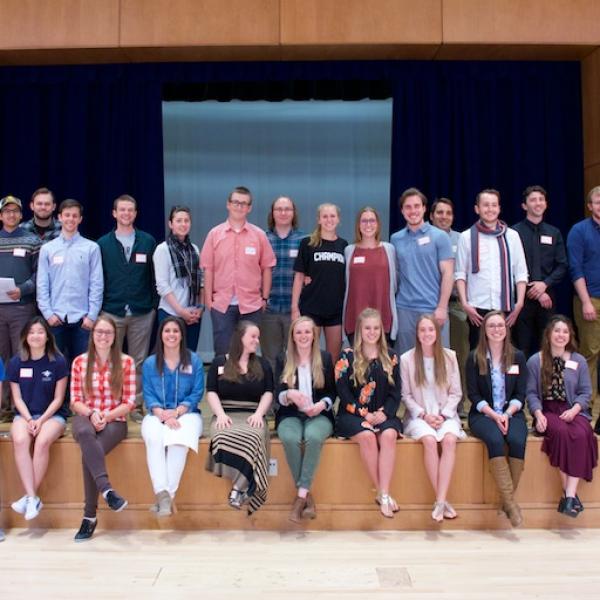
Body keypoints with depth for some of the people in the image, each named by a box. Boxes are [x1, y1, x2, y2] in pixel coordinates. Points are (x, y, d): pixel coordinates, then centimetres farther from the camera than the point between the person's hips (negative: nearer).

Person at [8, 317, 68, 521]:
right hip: (25, 414, 2)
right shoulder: (15, 363, 2)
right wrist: (29, 419, -12)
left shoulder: (58, 362, -5)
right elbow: (17, 398, 4)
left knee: (42, 441, -32)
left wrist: (41, 420, -15)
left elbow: (58, 399, -3)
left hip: (53, 414, -2)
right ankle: (33, 498, -29)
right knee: (19, 441, -31)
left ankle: (29, 497, -20)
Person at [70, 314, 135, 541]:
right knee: (85, 433, -38)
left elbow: (129, 402, 0)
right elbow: (75, 401, 7)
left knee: (88, 454, -32)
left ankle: (90, 516, -24)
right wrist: (91, 413, -13)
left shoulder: (126, 362, 2)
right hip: (85, 417, 1)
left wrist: (106, 416, -14)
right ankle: (107, 490, -45)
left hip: (115, 421, -1)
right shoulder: (79, 362, 7)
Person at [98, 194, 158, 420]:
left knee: (139, 361, 6)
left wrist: (154, 305, 2)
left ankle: (136, 405, 15)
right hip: (111, 313, 0)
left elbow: (154, 276, 6)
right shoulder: (103, 244, 6)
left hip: (142, 313, 0)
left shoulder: (148, 242, 5)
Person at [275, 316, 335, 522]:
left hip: (319, 415, 0)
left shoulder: (325, 358, 9)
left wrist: (322, 404, -12)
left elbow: (332, 393, 10)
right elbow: (277, 396, 2)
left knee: (313, 436, -35)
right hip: (290, 416, 1)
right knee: (290, 438, -33)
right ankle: (306, 494, -20)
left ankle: (301, 495, -28)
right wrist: (290, 395, -21)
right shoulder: (282, 360, 9)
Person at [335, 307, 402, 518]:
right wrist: (364, 414, -13)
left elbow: (395, 392, 7)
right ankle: (381, 492, -20)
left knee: (389, 435, -30)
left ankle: (384, 495, -30)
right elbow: (343, 392, -4)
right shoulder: (347, 356, 4)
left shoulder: (391, 358, 12)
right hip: (352, 415, -2)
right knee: (367, 436, -32)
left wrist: (384, 412, -11)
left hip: (383, 415, 2)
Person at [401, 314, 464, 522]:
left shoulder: (449, 356, 5)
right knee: (429, 440, -32)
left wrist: (443, 415, -9)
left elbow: (456, 393, 5)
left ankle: (440, 501, -29)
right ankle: (442, 500, -21)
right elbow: (406, 395, 2)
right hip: (419, 415, -1)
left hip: (445, 414, 1)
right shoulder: (406, 359, 1)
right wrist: (424, 414, -11)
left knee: (449, 439, -30)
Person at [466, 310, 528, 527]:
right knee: (495, 440, -32)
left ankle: (507, 500, -18)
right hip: (483, 414, -2)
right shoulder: (474, 357, 3)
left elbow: (520, 394, 6)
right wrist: (494, 415, -13)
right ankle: (510, 502, -28)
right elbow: (473, 394, -1)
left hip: (511, 413, 2)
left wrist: (507, 414, -12)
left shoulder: (517, 357, 9)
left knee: (517, 441, -29)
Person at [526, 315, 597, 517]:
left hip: (573, 411, 2)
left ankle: (570, 494, -31)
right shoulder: (535, 361, 6)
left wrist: (574, 410, -10)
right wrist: (538, 414, -14)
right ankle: (566, 491, -25)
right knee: (561, 432, -33)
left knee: (581, 435, -31)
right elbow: (531, 393, 2)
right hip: (548, 411, -1)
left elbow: (585, 392, 7)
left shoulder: (579, 361, 11)